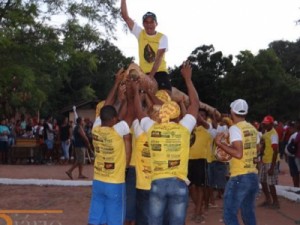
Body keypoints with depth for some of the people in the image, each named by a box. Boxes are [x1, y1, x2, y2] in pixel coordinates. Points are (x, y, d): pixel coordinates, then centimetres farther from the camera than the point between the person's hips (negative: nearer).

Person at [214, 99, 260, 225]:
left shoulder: (234, 128, -12)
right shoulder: (253, 129, 10)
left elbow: (238, 153, -22)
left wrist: (220, 143, -15)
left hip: (239, 177, -8)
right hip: (253, 176, 8)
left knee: (229, 214, -2)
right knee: (248, 213, 17)